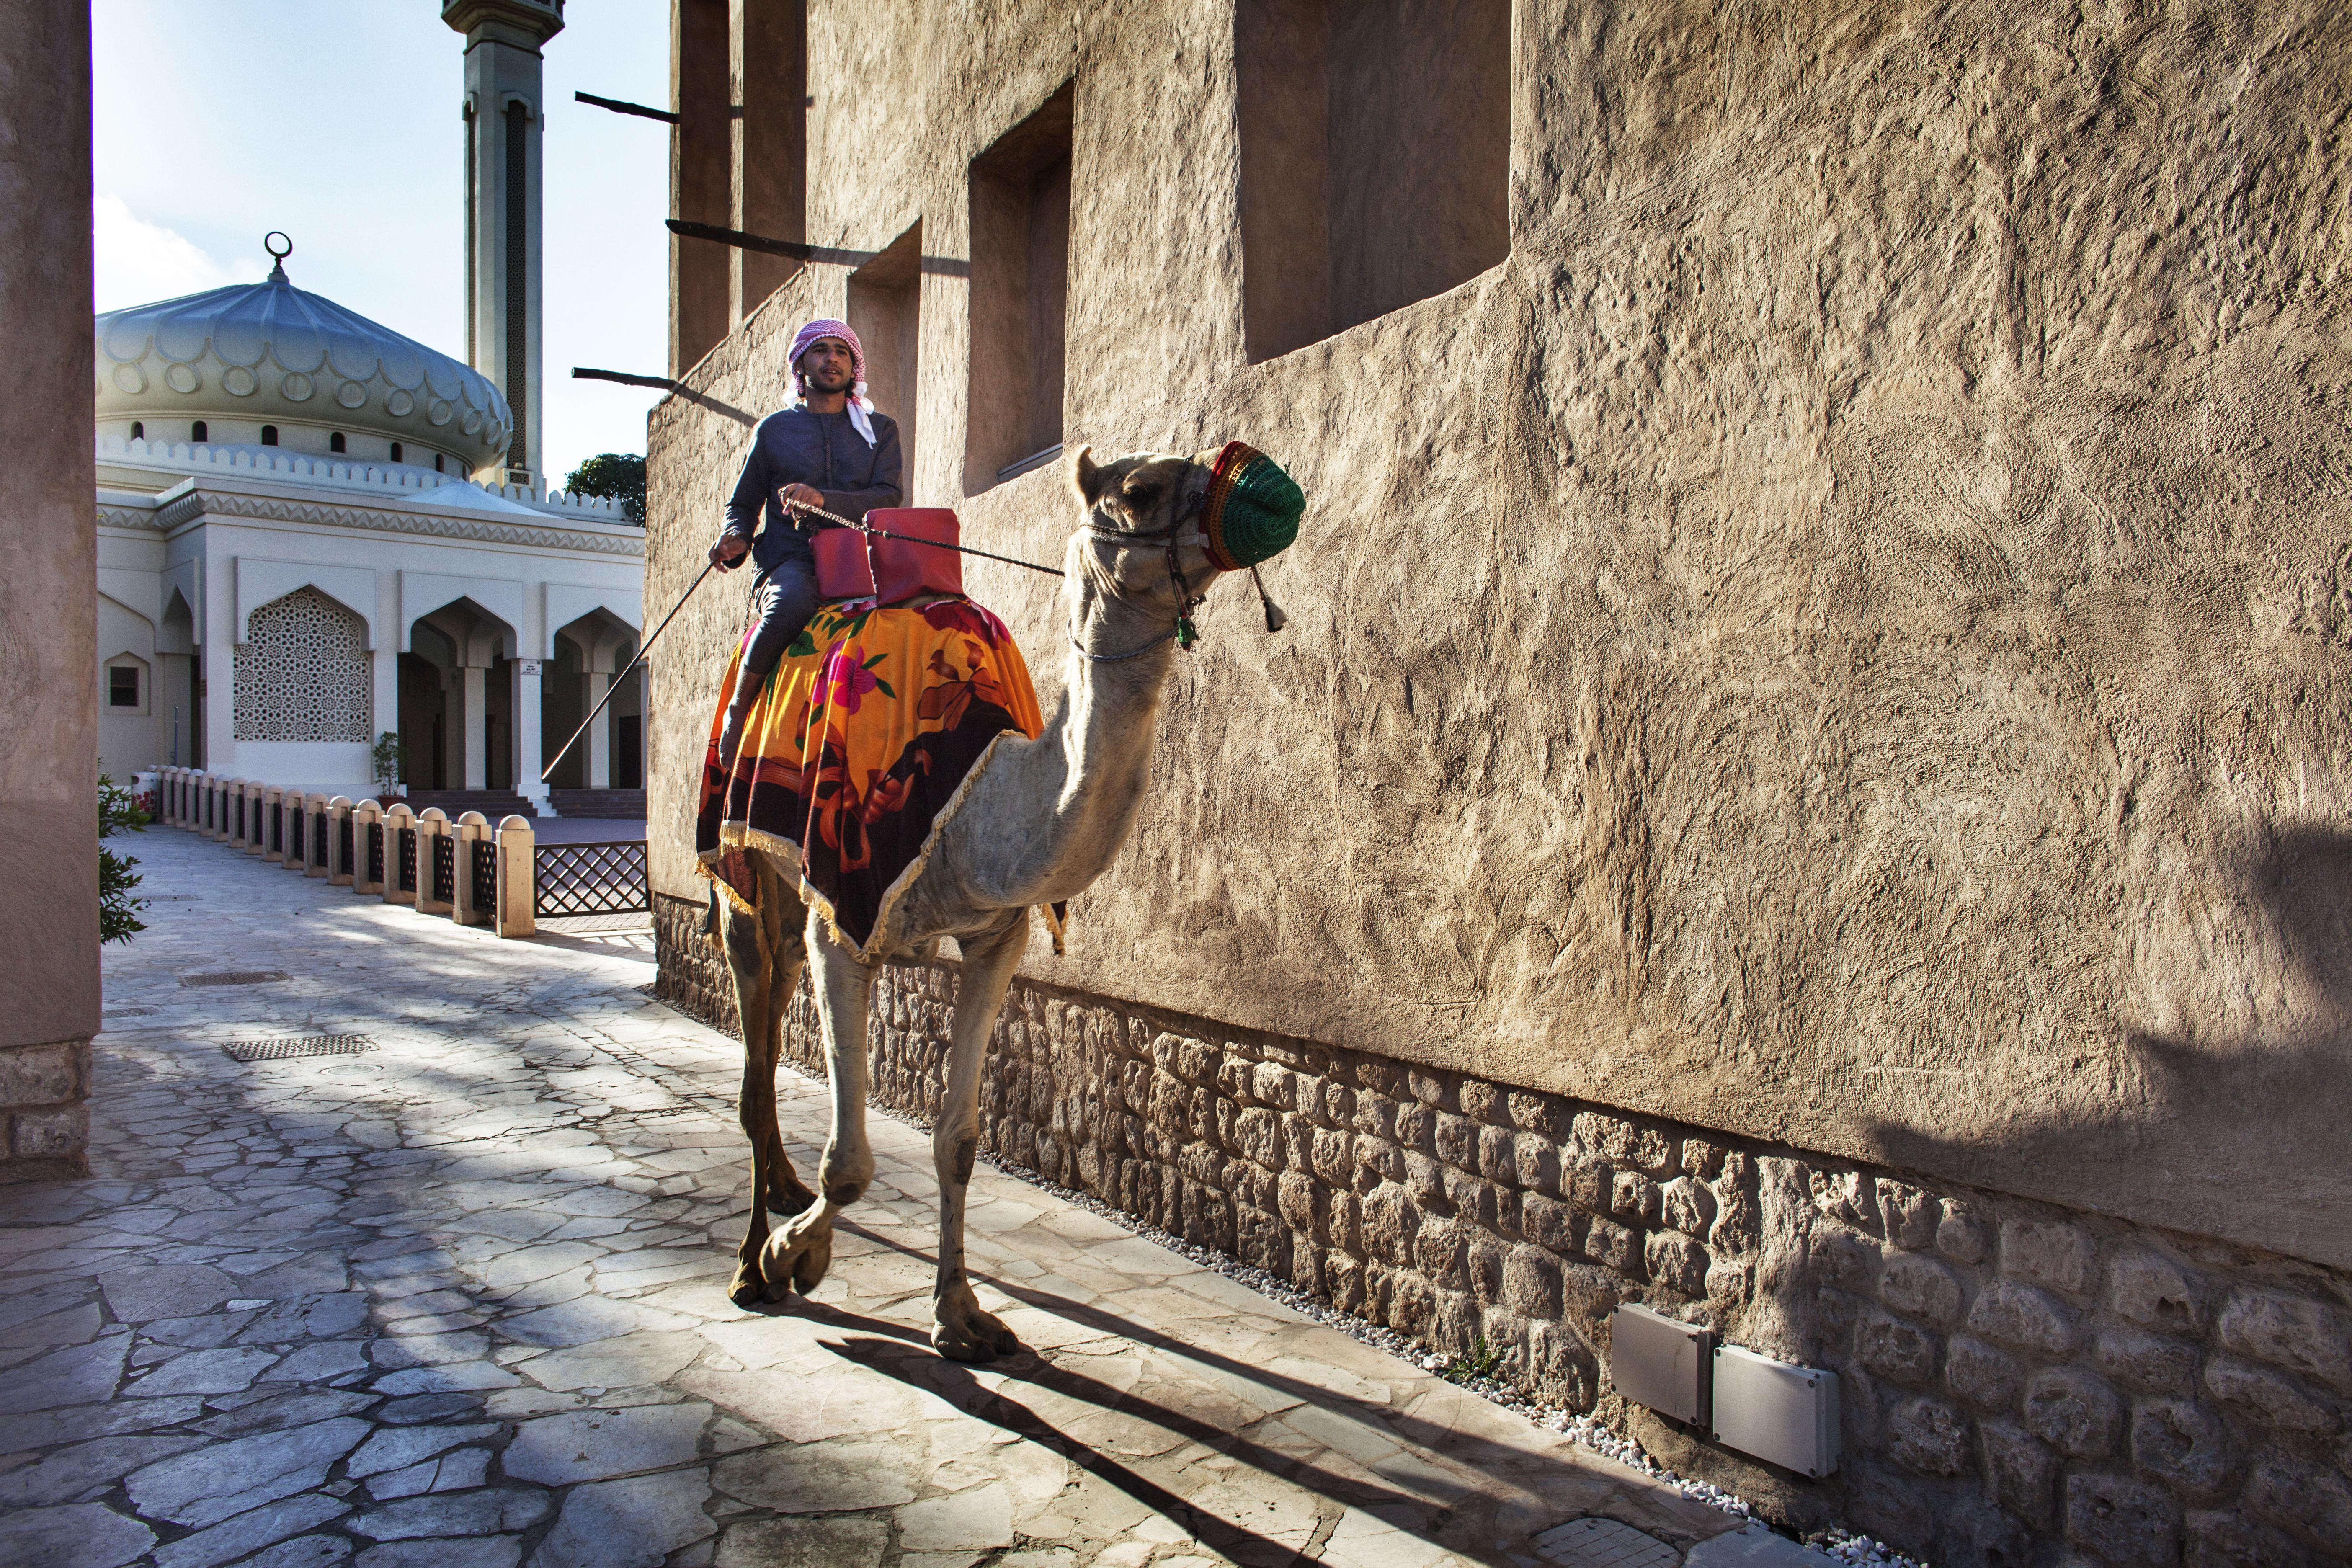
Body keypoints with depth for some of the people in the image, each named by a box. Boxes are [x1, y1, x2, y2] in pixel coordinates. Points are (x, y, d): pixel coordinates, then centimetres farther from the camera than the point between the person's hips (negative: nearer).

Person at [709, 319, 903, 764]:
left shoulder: (880, 430, 20)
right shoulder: (774, 430, 20)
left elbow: (889, 498, 4)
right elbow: (743, 504, 23)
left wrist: (823, 499, -13)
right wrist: (735, 539, -1)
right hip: (790, 559, -1)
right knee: (791, 603, -38)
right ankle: (739, 708, -17)